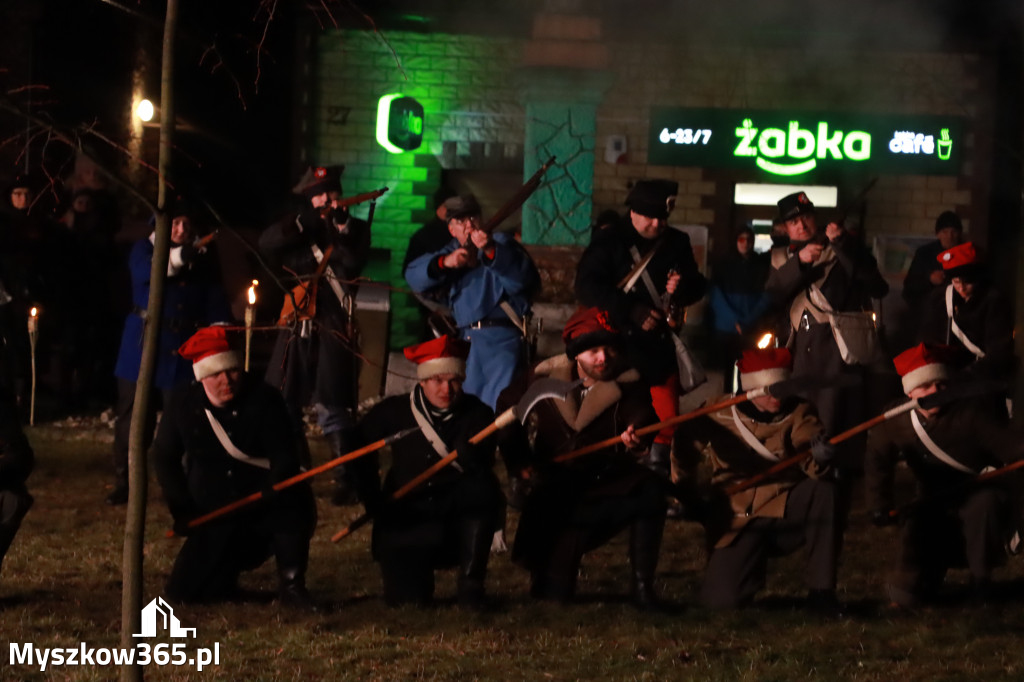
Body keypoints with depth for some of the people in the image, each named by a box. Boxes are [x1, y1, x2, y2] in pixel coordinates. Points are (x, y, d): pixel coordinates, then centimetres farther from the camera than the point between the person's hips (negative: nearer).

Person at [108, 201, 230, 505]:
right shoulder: (145, 249, 2)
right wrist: (179, 256, -40)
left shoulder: (204, 257, 8)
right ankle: (124, 483, 11)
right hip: (143, 346, -1)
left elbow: (216, 302, 5)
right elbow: (147, 270, -22)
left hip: (183, 350, 1)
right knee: (133, 416, 2)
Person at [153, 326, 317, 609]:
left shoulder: (264, 399, -13)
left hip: (264, 511, -3)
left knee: (296, 502, -38)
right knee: (183, 592, -8)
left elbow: (285, 457, -16)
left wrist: (270, 495, -34)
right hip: (213, 519, 3)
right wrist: (182, 509, 0)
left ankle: (291, 585, -18)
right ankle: (230, 560, 26)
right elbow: (164, 458, 8)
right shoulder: (182, 406, -5)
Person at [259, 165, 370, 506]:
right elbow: (267, 243, -4)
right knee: (283, 402, 6)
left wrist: (341, 230, -20)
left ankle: (346, 480, -7)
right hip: (296, 327, 4)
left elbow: (352, 267, -10)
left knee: (332, 405, -11)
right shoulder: (297, 228, 16)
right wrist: (302, 223, -15)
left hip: (333, 328, -4)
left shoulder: (355, 229, 7)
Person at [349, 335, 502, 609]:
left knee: (484, 489, -32)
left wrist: (468, 452, -44)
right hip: (406, 519, 0)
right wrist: (373, 499, 3)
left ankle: (471, 584, -20)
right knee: (406, 596, -19)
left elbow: (481, 465, -21)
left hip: (455, 519, 0)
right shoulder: (394, 412, -4)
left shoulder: (476, 414, -6)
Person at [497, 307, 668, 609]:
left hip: (608, 482, 0)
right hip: (556, 487, 0)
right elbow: (507, 406, 14)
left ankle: (642, 587, -27)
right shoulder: (545, 378, -3)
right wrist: (520, 461, 9)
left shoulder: (628, 384, -7)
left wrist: (635, 438, -50)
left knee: (651, 488, -35)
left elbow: (642, 417, -26)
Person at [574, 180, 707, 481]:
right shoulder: (608, 242, -4)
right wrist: (631, 310, -23)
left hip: (659, 345, 3)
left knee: (667, 420, 0)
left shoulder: (677, 243, 8)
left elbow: (698, 287, 11)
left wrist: (682, 287, -14)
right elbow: (586, 287, -14)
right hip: (617, 343, -3)